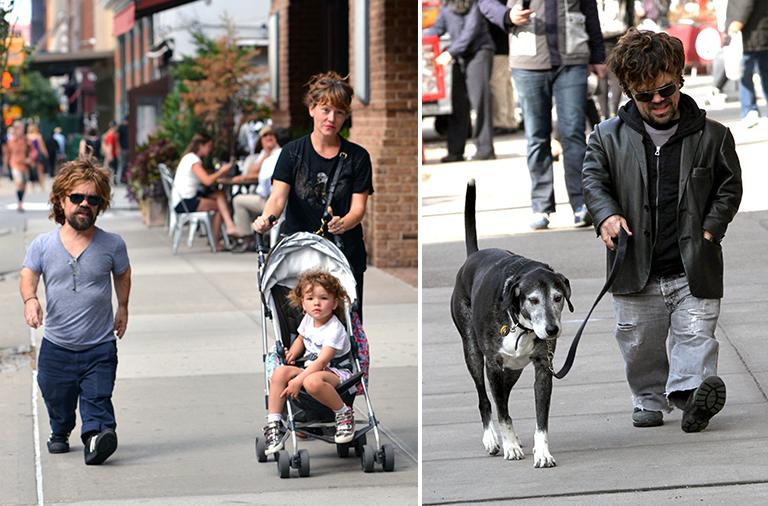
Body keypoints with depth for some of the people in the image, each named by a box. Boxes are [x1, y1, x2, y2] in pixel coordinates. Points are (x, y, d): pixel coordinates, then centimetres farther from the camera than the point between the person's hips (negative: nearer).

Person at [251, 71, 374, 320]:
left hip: (345, 255, 0)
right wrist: (266, 218, -31)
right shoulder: (293, 152, 3)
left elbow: (358, 208, -3)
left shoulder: (357, 157, 4)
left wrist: (342, 224, -27)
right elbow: (278, 196, -8)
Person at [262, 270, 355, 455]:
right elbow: (301, 338, 28)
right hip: (310, 368, 8)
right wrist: (293, 352, 5)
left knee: (312, 381, -41)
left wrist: (298, 381, -30)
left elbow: (322, 361, -26)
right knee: (280, 372, -19)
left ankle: (344, 413, -19)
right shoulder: (308, 320, 6)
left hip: (337, 371, -8)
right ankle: (274, 424, -17)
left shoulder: (334, 330, -19)